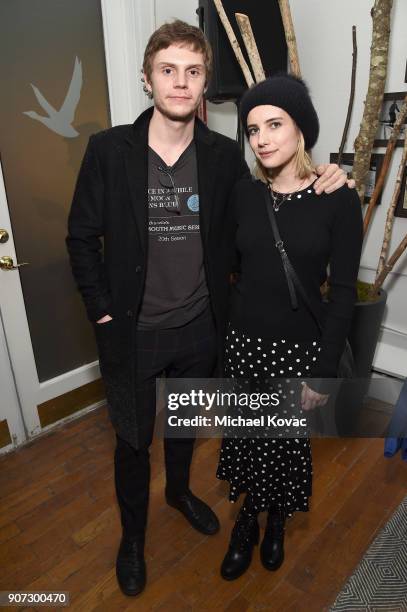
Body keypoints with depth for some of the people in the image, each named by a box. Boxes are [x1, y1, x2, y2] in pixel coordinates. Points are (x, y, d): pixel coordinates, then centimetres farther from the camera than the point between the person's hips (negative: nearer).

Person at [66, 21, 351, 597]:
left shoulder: (224, 155, -4)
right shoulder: (109, 149, -10)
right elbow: (82, 237, -4)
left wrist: (316, 182, -8)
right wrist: (102, 311, -8)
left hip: (199, 328, 3)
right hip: (133, 332, -2)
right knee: (133, 438, 16)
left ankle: (180, 490, 57)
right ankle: (133, 533, 45)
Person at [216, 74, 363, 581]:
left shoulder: (338, 199, -11)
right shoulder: (243, 194, -1)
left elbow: (343, 291, -9)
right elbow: (229, 265, 6)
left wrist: (323, 371, -10)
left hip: (299, 344, -2)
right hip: (243, 338, 3)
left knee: (285, 439, 15)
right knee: (247, 436, 15)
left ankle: (272, 521, 45)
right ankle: (251, 518, 43)